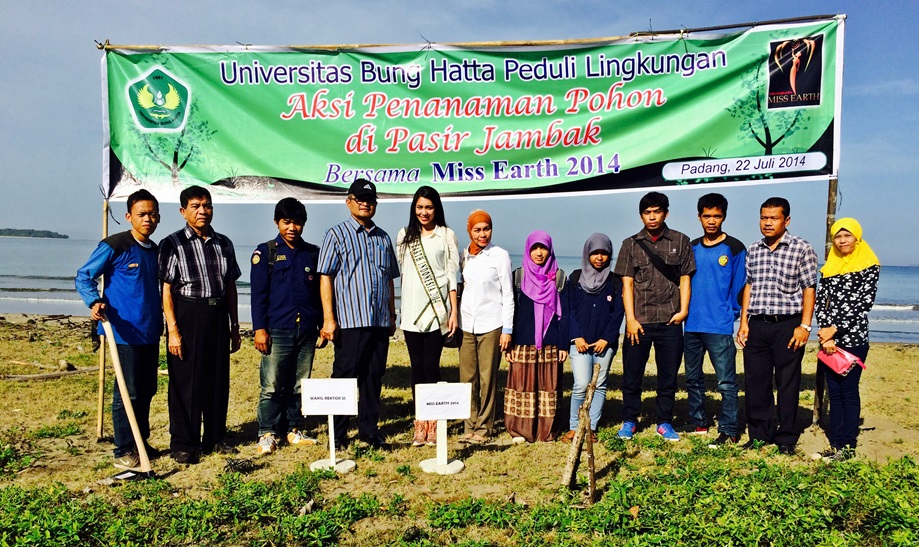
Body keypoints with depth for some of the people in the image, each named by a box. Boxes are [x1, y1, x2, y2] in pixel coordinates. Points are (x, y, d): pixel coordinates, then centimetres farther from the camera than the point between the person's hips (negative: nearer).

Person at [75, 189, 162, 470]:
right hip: (126, 331, -7)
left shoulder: (156, 251, 12)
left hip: (151, 332, 7)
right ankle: (124, 452, 9)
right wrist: (94, 302, -23)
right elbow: (84, 276, -6)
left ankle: (141, 442, 27)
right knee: (127, 392, -2)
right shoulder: (114, 246, -8)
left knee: (147, 390, 14)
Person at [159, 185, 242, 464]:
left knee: (219, 380, 9)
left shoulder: (223, 243, 12)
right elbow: (166, 289, -7)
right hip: (187, 316, -5)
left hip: (218, 316, 5)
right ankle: (183, 444, 11)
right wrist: (173, 330, -15)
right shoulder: (173, 244, -2)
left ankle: (215, 438, 23)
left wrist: (234, 326, 13)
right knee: (185, 382, 0)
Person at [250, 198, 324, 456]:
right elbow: (259, 293, -1)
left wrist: (322, 323, 11)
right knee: (271, 386, -1)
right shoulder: (266, 252, 3)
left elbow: (320, 291, 16)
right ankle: (267, 434, 10)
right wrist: (260, 328, -7)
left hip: (306, 330, 3)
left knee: (299, 384, 9)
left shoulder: (313, 253, 12)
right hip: (277, 330, -3)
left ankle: (293, 429, 21)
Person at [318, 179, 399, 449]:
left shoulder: (383, 238, 16)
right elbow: (325, 277, -5)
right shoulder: (337, 234, 1)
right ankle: (338, 432, 13)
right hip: (349, 320, -5)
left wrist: (392, 316, 17)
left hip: (380, 322, 5)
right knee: (344, 376, 1)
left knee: (374, 376, 10)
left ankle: (369, 429, 21)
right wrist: (328, 318, -12)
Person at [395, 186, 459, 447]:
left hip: (437, 310, -2)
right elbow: (400, 271, 13)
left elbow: (452, 275, 2)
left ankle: (433, 422, 8)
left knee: (431, 366, -3)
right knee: (417, 367, 4)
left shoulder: (446, 235, 4)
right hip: (411, 311, 2)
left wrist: (454, 311, -4)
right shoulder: (404, 235, 11)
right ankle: (420, 423, 12)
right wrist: (395, 310, 9)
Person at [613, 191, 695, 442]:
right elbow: (627, 283, 3)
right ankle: (629, 420, 19)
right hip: (639, 321, 0)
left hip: (670, 321, 0)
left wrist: (683, 310, -5)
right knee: (632, 375, 5)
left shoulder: (681, 242, 8)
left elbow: (685, 279, 8)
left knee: (668, 375, 7)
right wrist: (631, 318, -5)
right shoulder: (631, 244, 7)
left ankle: (665, 422, 20)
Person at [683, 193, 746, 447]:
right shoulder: (691, 248, 11)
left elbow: (739, 286, 0)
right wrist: (684, 310, 8)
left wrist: (730, 313, -1)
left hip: (720, 327, -5)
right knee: (693, 378, 13)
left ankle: (728, 431, 4)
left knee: (726, 382, -4)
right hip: (692, 325, 5)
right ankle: (697, 424, 26)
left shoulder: (735, 249, -2)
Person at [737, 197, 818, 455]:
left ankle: (786, 439, 16)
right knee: (755, 382, 7)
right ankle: (759, 434, 20)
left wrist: (804, 326, -9)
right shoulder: (753, 250, 11)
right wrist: (743, 322, 7)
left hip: (788, 325, -4)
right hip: (757, 325, 4)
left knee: (788, 383, 4)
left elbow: (809, 289, -3)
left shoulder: (801, 248, -2)